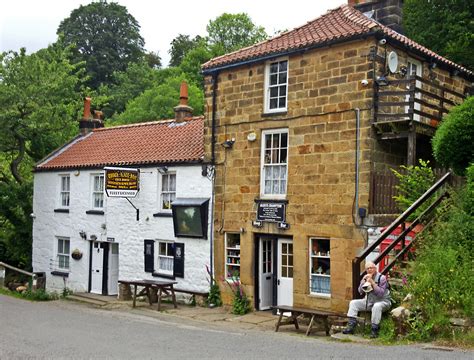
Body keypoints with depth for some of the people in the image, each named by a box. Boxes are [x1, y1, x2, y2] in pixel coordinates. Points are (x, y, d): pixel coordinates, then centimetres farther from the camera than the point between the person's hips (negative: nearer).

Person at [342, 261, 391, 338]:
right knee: (353, 303, -4)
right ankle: (351, 326, -10)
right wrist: (364, 280, -17)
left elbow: (381, 293, -25)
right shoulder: (366, 277, 4)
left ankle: (375, 330, -29)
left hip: (382, 301, -6)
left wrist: (372, 282, -28)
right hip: (369, 301, 6)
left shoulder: (381, 278, -14)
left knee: (377, 306, -39)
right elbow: (360, 291, -5)